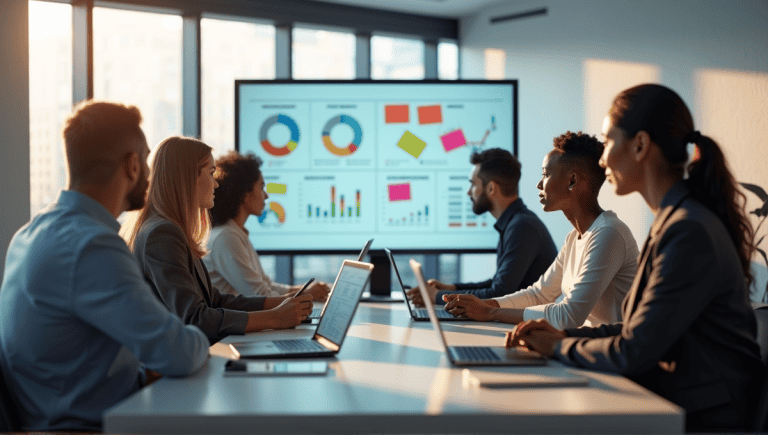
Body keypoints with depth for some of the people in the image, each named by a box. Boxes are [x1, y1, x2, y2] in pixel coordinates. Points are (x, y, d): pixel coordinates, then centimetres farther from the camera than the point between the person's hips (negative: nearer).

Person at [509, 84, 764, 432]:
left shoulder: (689, 232, -20)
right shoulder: (675, 221, 13)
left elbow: (634, 352, -19)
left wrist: (559, 347, -4)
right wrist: (567, 335, 9)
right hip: (670, 401, 9)